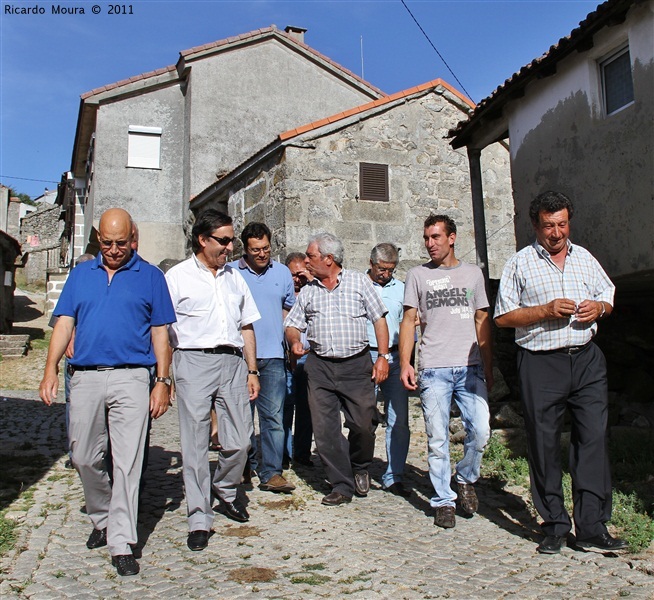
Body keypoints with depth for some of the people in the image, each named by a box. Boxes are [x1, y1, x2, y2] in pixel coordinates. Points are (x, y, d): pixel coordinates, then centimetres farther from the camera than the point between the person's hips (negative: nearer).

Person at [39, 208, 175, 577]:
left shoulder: (150, 276, 5)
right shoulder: (81, 274, 14)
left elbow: (160, 334, 4)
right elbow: (65, 324, 11)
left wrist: (163, 382, -2)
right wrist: (51, 370, 0)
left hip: (130, 379, -3)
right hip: (85, 378, 4)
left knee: (127, 463, -5)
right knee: (85, 459, 12)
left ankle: (122, 543, 3)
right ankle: (102, 519, 35)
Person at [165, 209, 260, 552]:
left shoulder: (234, 278, 18)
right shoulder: (177, 277, 4)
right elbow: (162, 330, 1)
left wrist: (252, 370, 14)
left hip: (233, 362, 4)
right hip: (194, 361, -4)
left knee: (239, 441, 3)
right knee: (195, 443, 0)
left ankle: (226, 494, 31)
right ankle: (199, 519, 10)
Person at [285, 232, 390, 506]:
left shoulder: (359, 282, 4)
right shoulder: (307, 292, 13)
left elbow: (379, 319, 3)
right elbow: (292, 324, 16)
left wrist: (383, 356, -4)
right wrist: (295, 341, -7)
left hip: (357, 364, -3)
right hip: (320, 367, 3)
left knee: (364, 423, -1)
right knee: (325, 429, 1)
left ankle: (360, 468, 29)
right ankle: (342, 486, 14)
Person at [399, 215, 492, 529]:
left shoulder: (472, 273, 13)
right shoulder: (417, 275, 9)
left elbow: (482, 321, 15)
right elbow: (409, 320, 5)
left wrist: (488, 367, 11)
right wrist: (405, 364, -4)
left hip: (470, 367, 2)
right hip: (433, 370, -1)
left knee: (480, 430, -6)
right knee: (437, 439, 0)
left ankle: (466, 479, 22)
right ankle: (443, 501, 14)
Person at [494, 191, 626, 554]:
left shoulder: (585, 258, 15)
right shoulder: (520, 264, 3)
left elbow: (609, 297, 23)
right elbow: (503, 317, -1)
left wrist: (599, 307, -1)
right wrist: (546, 311, -13)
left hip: (587, 360, 3)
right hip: (541, 364, -3)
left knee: (594, 438, -3)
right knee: (544, 445, 2)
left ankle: (592, 528, 6)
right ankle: (555, 526, 16)